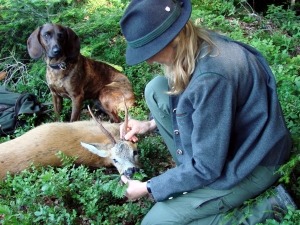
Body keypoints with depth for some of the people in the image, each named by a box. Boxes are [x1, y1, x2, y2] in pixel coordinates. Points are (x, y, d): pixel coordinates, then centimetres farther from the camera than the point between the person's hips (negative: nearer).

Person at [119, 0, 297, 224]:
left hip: (250, 164, -8)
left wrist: (148, 188, -13)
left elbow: (206, 168, -26)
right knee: (156, 89, -2)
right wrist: (151, 124, 4)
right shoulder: (196, 43, -8)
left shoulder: (212, 77, -35)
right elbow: (194, 102, 15)